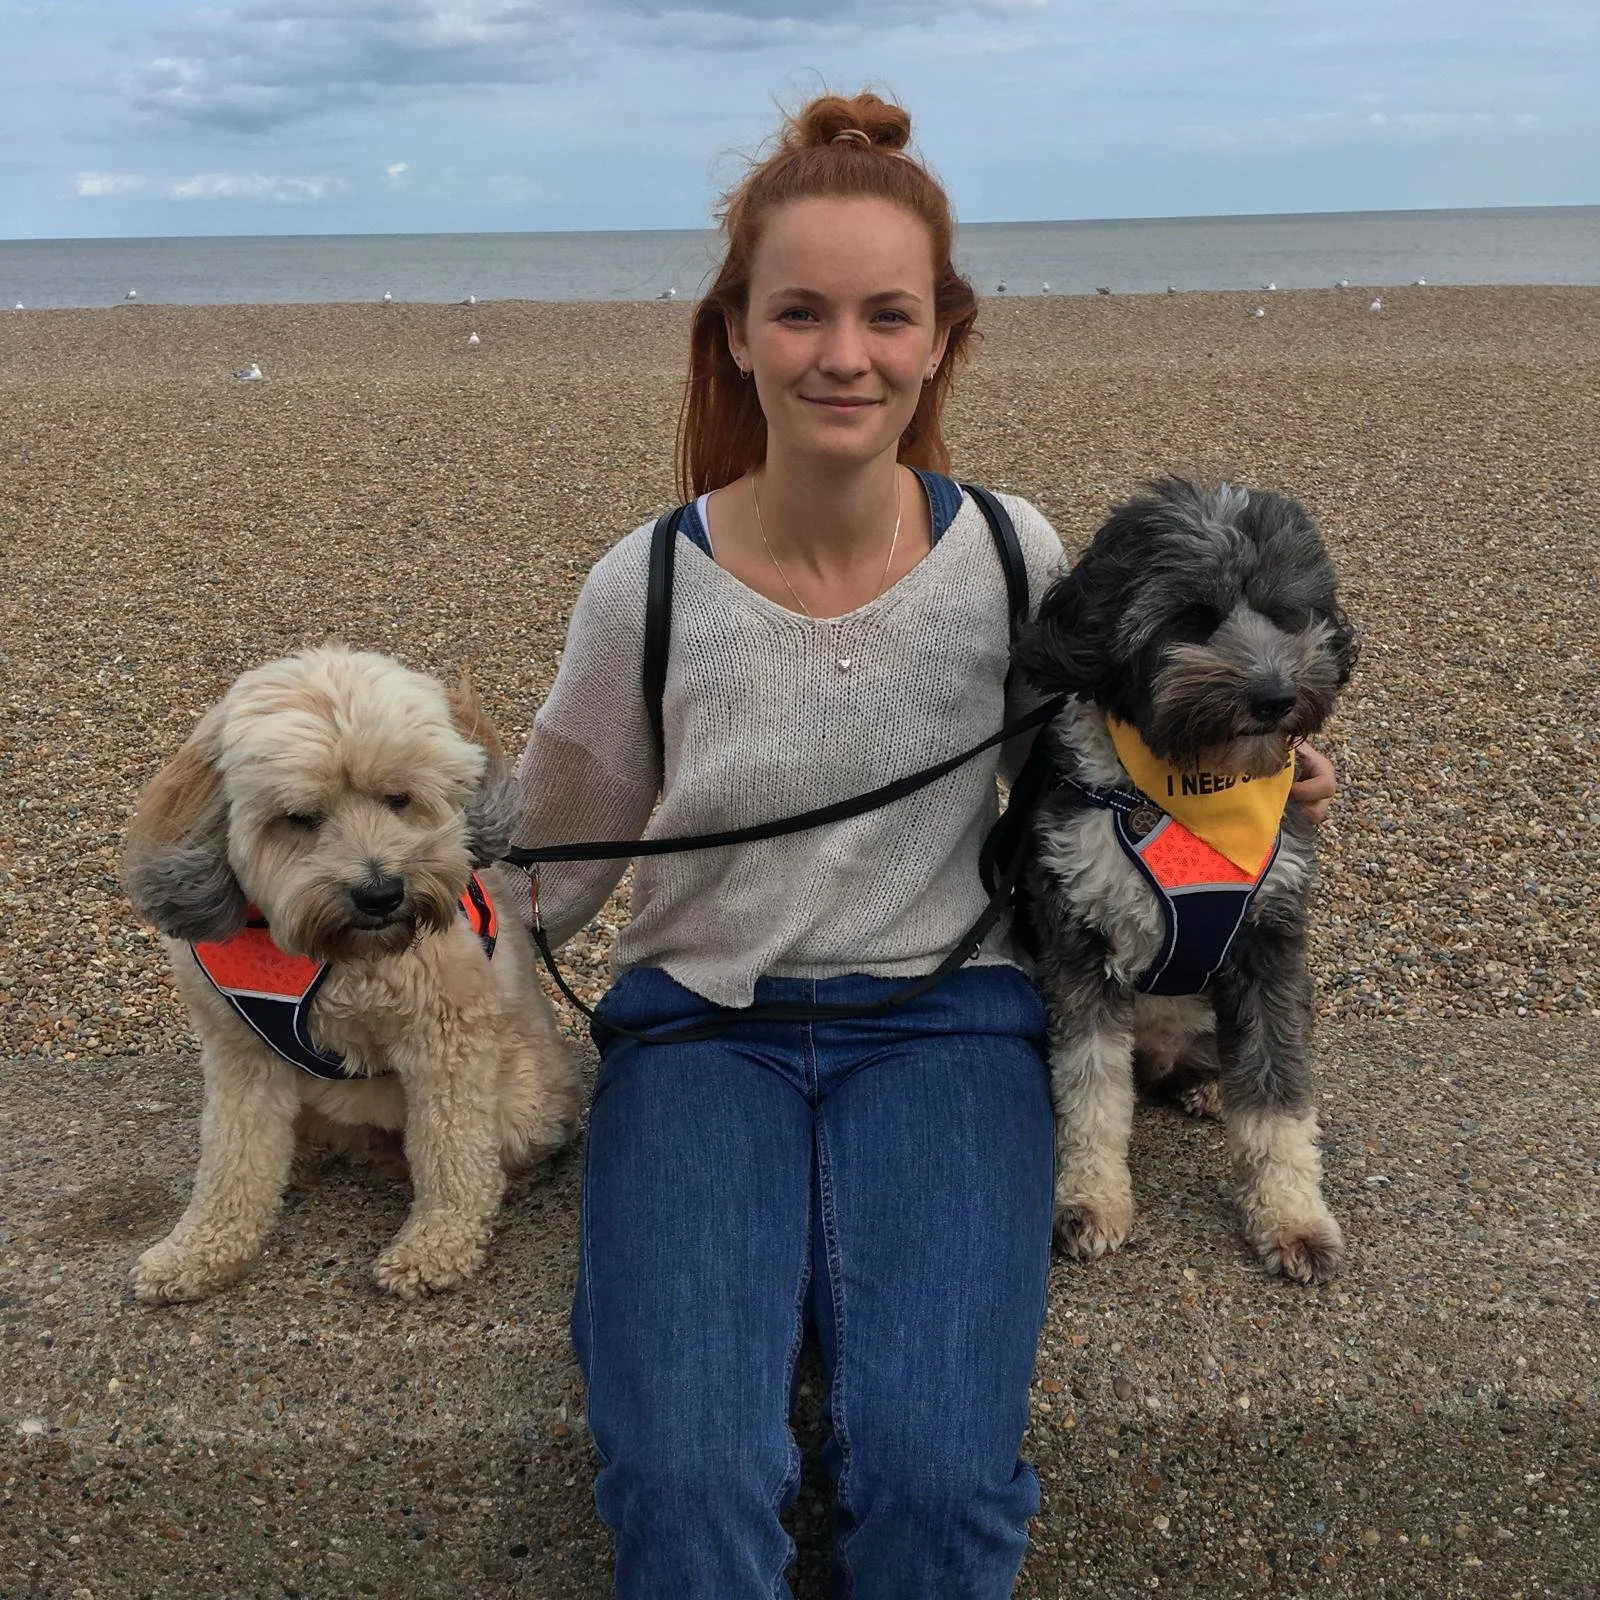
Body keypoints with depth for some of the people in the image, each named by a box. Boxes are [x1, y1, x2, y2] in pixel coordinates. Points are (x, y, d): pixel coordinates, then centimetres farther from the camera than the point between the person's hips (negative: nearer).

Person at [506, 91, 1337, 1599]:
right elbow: (551, 874, 6)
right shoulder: (647, 586, -6)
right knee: (685, 1479, -24)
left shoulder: (1014, 556, -3)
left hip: (943, 1019, 1)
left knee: (936, 1472, -22)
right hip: (701, 1020, 0)